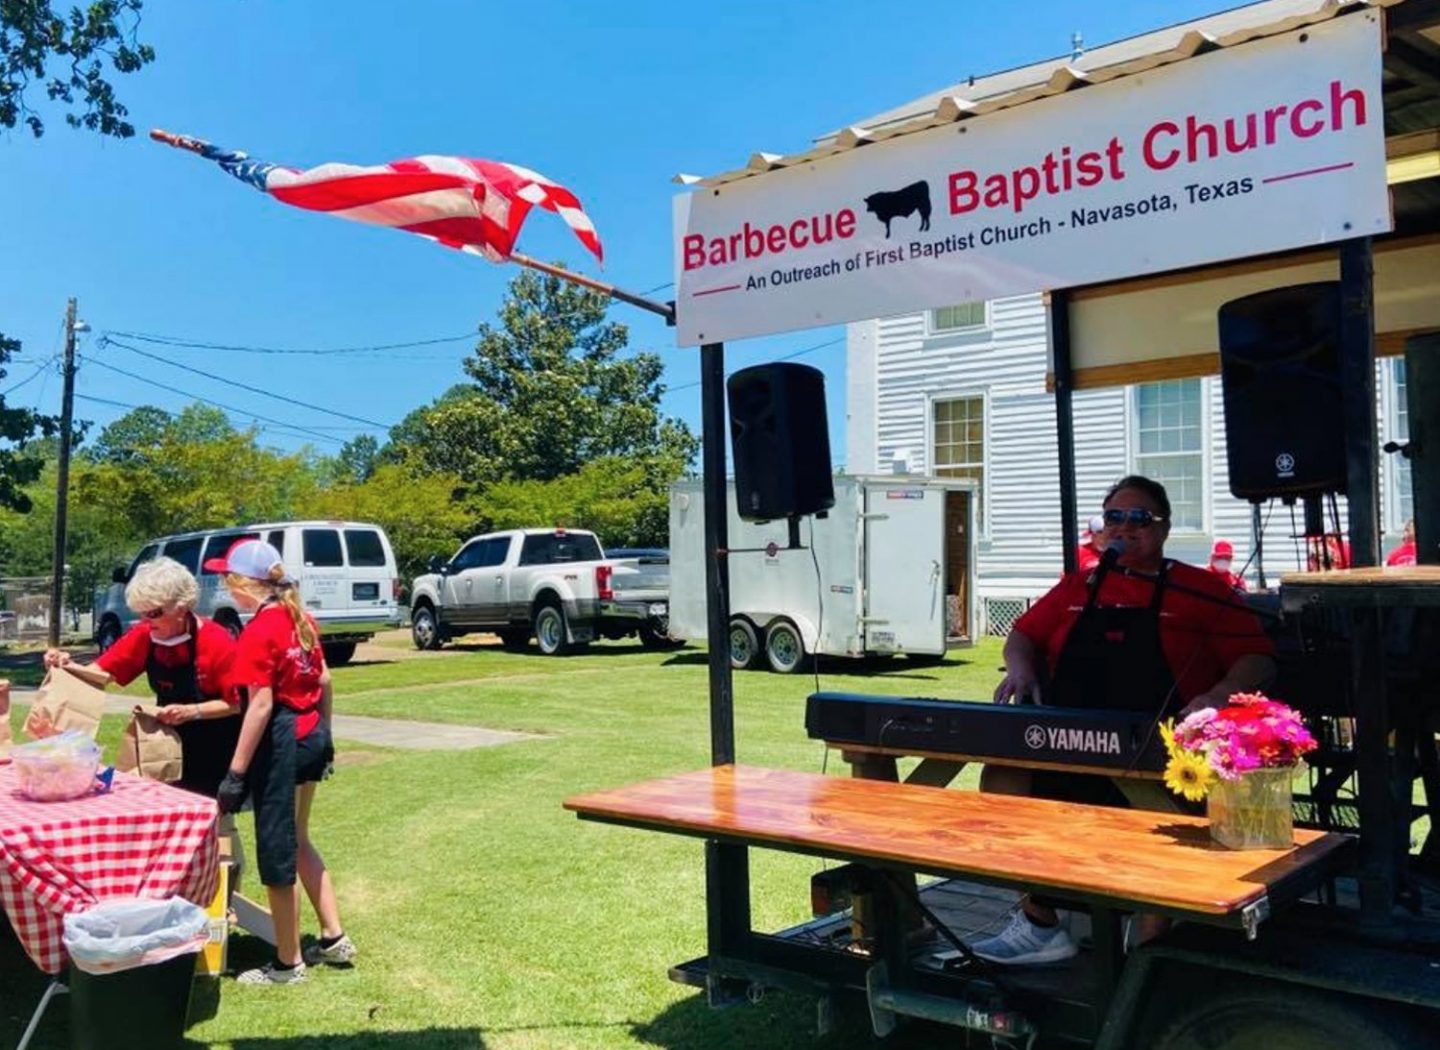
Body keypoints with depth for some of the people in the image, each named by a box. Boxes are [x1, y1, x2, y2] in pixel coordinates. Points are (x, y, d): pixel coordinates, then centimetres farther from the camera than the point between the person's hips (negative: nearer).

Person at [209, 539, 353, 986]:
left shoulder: (258, 632, -18)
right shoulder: (300, 619, 6)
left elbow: (261, 705, -21)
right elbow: (324, 681, 12)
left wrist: (236, 772, -18)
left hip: (281, 742, -9)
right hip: (312, 736, 9)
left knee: (277, 852, 5)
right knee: (297, 841, 23)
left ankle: (288, 964, 17)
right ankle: (334, 938, 28)